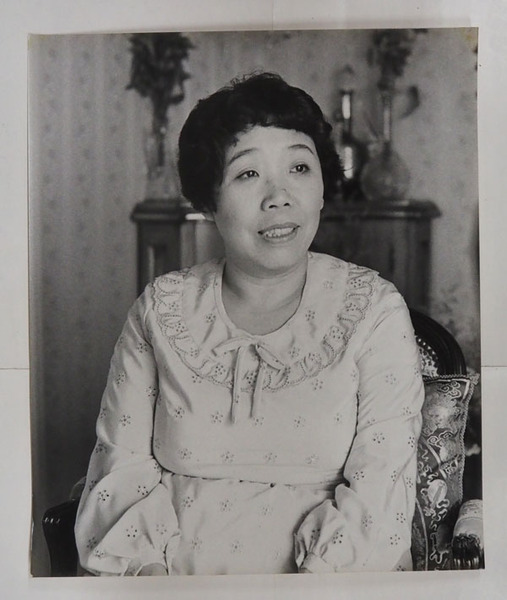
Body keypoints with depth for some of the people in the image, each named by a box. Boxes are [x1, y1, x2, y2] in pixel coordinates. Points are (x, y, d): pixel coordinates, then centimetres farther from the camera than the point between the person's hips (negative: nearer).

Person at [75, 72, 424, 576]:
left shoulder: (374, 310, -1)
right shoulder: (160, 310, 5)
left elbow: (380, 487, -7)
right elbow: (123, 472, 3)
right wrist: (155, 572, -14)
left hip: (331, 589, -1)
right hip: (174, 580, 1)